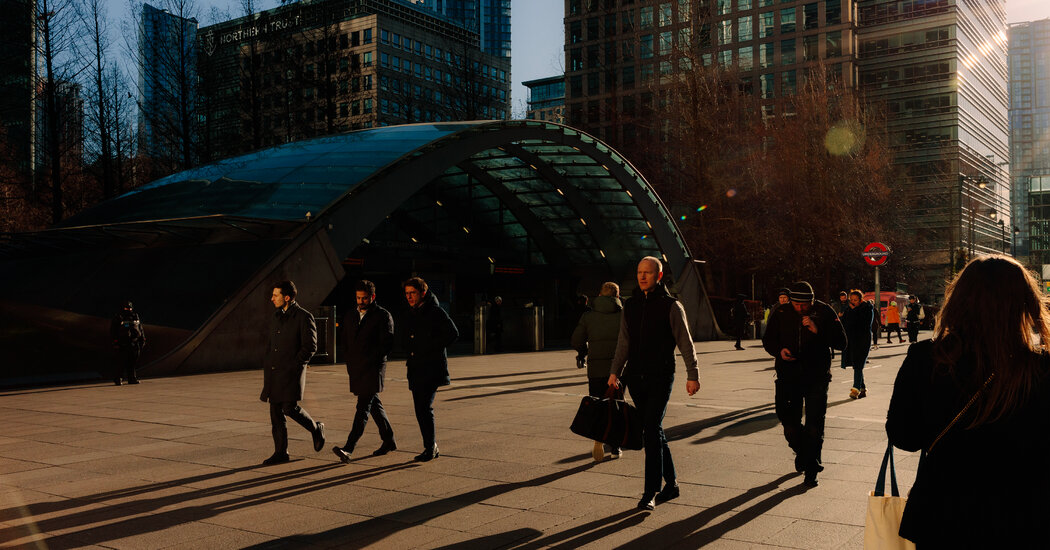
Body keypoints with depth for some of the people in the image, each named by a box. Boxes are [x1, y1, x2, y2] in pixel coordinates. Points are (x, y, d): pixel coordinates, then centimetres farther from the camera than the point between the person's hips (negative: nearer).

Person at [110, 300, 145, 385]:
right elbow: (113, 331, -3)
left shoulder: (136, 317, 14)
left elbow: (141, 330, 20)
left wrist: (142, 340, 16)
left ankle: (132, 379, 10)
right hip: (122, 345, -4)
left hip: (134, 344, 4)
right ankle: (116, 379, 3)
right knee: (122, 362, -7)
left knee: (133, 362, 4)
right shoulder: (118, 318, 0)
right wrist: (115, 341, -11)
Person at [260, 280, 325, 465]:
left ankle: (316, 429, 13)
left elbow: (310, 346, -10)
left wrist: (294, 366, -14)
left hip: (291, 372, -7)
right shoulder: (276, 318, 16)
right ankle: (281, 452, 11)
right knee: (275, 412, 4)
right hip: (274, 373, 7)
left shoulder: (304, 317, -7)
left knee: (290, 408, -13)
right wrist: (267, 364, 13)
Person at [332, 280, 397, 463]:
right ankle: (389, 441, 27)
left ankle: (348, 449, -21)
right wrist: (350, 364, 10)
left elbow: (387, 343, -9)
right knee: (374, 405, 14)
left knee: (363, 407, -13)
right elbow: (345, 344, 21)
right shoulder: (349, 317, 15)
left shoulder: (383, 316, -3)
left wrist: (370, 360, -13)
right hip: (355, 370, 7)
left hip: (373, 369, -7)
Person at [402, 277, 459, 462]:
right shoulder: (410, 314, 16)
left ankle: (430, 448, -5)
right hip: (415, 369, 8)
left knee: (425, 407, -14)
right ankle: (432, 448, 19)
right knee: (420, 410, 9)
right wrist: (410, 353, 12)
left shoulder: (435, 312, -7)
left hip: (432, 369, -8)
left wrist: (431, 348, -13)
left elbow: (453, 334, -13)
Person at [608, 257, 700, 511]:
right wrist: (615, 371, 10)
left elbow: (685, 343, -3)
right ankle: (671, 483, 25)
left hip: (660, 377, -5)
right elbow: (623, 342, 17)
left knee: (651, 430, -13)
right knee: (653, 431, 11)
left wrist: (693, 375, -7)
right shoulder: (631, 305, 11)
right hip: (635, 377, 5)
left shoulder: (671, 306, -3)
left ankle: (651, 492, -8)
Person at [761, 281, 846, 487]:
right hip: (788, 375, 2)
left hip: (817, 377, -2)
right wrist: (779, 351, -11)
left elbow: (841, 342, -8)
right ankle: (801, 453, 34)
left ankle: (811, 470, 9)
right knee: (789, 422, 4)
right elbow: (768, 340, 11)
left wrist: (818, 331, -21)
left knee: (814, 425, -3)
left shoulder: (824, 312, -4)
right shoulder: (781, 313, 1)